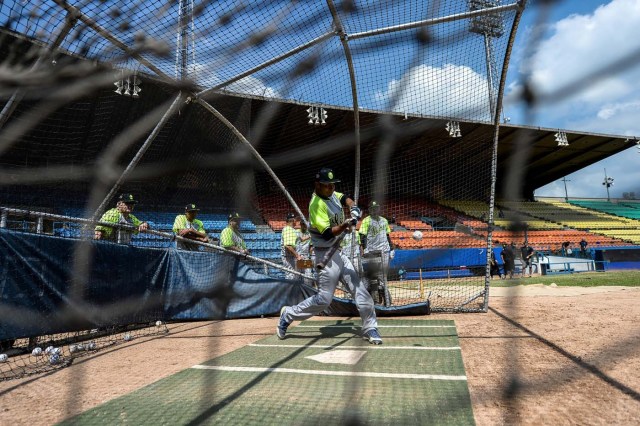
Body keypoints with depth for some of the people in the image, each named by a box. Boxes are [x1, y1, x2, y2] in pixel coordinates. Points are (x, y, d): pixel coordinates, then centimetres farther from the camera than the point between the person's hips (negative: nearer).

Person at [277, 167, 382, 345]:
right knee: (324, 299, -5)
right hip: (327, 255, -8)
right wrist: (345, 225, -37)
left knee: (360, 289, 5)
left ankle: (370, 328, 14)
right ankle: (288, 314, 14)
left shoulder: (332, 194, 6)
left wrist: (353, 208, -13)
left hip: (339, 252, 9)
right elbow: (327, 234, -24)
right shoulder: (316, 204, -19)